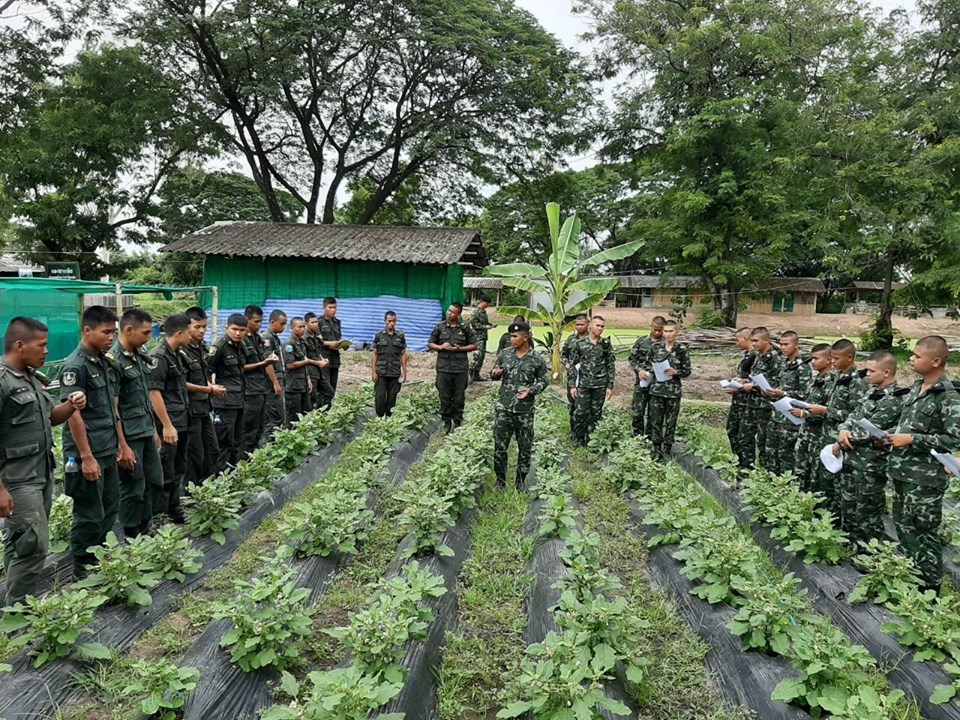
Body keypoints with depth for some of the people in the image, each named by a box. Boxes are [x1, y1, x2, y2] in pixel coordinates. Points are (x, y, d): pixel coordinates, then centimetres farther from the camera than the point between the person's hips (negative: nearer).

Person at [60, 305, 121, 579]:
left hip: (108, 451, 8)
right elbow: (73, 413, -19)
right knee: (90, 515, 3)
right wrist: (86, 457, -20)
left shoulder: (103, 361, 10)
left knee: (110, 508, 18)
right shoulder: (75, 366, -16)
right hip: (88, 454, -8)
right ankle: (83, 569, 19)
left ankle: (99, 559, 33)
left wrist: (119, 444, 17)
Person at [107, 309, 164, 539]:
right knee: (133, 490, 4)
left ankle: (144, 530, 31)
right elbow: (112, 408, -18)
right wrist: (123, 446, -18)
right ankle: (132, 539, 19)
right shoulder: (113, 360, -17)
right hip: (129, 437, -8)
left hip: (146, 433, 8)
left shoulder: (139, 356, 8)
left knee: (155, 482, 16)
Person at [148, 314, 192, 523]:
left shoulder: (175, 354, 11)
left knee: (178, 470, 18)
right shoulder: (158, 356, -17)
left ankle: (174, 510, 30)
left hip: (181, 422, 9)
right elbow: (154, 392, -21)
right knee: (165, 474, 0)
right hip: (169, 424, -9)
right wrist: (167, 425, -22)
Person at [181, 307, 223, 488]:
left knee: (213, 451, 15)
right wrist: (209, 390, -14)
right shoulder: (182, 351, -15)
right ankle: (190, 492, 15)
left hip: (204, 408, 8)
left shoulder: (203, 349, 10)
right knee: (195, 456, 1)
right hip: (190, 410, -8)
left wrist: (212, 387, 2)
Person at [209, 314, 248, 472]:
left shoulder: (238, 346, 11)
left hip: (239, 401, 8)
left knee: (235, 443, 16)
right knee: (225, 444, -4)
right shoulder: (220, 347, -13)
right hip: (225, 401, -8)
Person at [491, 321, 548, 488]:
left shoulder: (537, 359, -6)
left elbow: (543, 381, 3)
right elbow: (494, 373, 12)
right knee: (500, 447, 5)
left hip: (525, 411, -1)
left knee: (525, 448, 10)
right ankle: (500, 481, 21)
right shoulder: (504, 354, 2)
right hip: (503, 408, 2)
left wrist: (531, 390, -16)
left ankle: (520, 483, 26)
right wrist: (495, 374, -12)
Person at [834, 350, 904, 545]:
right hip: (853, 459, 9)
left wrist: (840, 444, -10)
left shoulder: (893, 400, -20)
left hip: (871, 465, -9)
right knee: (848, 507, 20)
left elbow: (867, 430, -22)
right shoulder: (873, 391, 9)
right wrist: (843, 430, -11)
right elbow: (853, 415, 10)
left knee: (868, 513, 4)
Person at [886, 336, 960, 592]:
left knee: (925, 532, 3)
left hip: (925, 477, -8)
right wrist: (891, 435, 5)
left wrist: (912, 440, -20)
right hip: (902, 470, 8)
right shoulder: (916, 387, 9)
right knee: (903, 525, 18)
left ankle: (930, 587, 18)